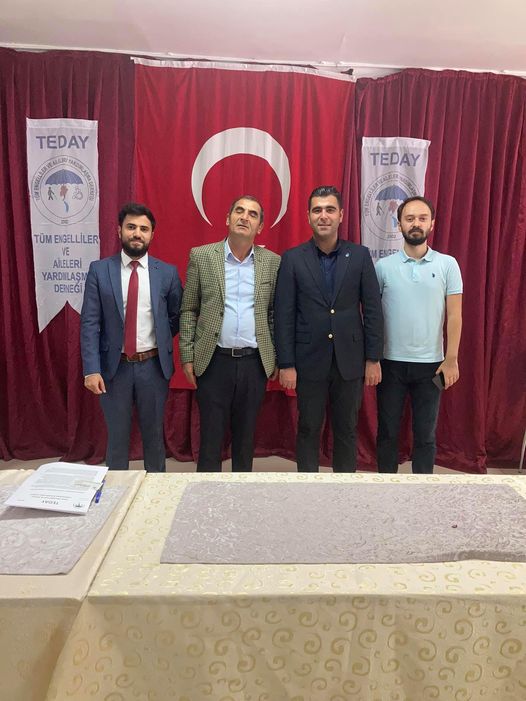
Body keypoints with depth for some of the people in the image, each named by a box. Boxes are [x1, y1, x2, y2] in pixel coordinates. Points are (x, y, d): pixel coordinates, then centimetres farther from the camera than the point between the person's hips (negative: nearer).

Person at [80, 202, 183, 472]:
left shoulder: (168, 272, 0)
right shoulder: (99, 270, -2)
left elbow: (177, 317, 12)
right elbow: (89, 323, -6)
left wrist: (159, 340, 3)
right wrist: (91, 369, -13)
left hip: (153, 365, 1)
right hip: (114, 365, 0)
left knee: (153, 434, 15)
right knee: (117, 436, 13)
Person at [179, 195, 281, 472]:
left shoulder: (272, 262, 4)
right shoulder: (201, 256, 1)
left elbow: (275, 313, 9)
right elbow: (188, 310, 2)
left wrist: (277, 358, 5)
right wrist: (187, 356, -2)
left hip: (255, 362, 2)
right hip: (213, 361, -1)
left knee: (246, 436, 13)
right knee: (211, 436, 7)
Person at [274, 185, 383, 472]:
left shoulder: (360, 255, 2)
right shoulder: (292, 259, -2)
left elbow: (373, 310, 2)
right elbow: (284, 315, -4)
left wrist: (373, 358, -1)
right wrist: (286, 364, -7)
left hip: (350, 360, 1)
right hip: (309, 361, -1)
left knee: (346, 430, 13)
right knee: (308, 429, 11)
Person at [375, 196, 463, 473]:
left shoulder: (447, 264, 0)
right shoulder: (383, 266, -1)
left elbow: (454, 315, 0)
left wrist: (451, 359, -5)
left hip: (430, 363, 0)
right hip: (391, 362, 0)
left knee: (425, 434, 11)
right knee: (387, 431, 11)